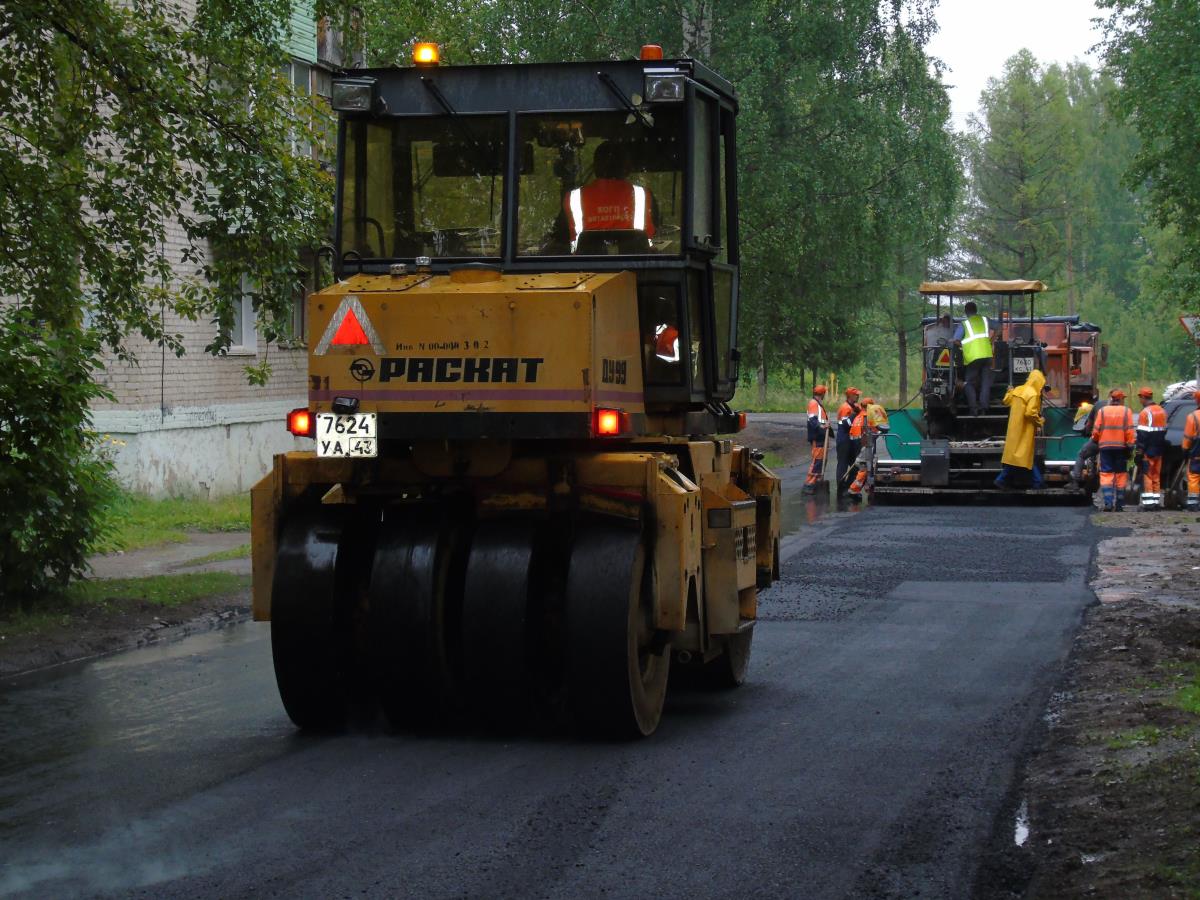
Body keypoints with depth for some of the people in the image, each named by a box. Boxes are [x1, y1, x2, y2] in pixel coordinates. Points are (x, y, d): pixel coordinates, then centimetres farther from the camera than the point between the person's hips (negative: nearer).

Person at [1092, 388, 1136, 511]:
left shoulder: (1103, 411, -1)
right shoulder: (1126, 412, -2)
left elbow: (1096, 431, 0)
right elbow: (1130, 432, -6)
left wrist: (1095, 441, 19)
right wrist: (1130, 446, 0)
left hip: (1105, 447, 0)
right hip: (1121, 447, 0)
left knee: (1106, 475, -1)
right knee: (1120, 475, 9)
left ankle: (1108, 502, -16)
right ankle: (1119, 504, 11)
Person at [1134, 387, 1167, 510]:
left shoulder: (1145, 413, -14)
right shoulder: (1162, 411, 12)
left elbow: (1142, 434, -17)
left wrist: (1140, 450, -16)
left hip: (1148, 450, -8)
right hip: (1159, 450, 8)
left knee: (1147, 476, -5)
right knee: (1156, 476, 13)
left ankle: (1148, 502, -10)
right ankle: (1156, 502, 15)